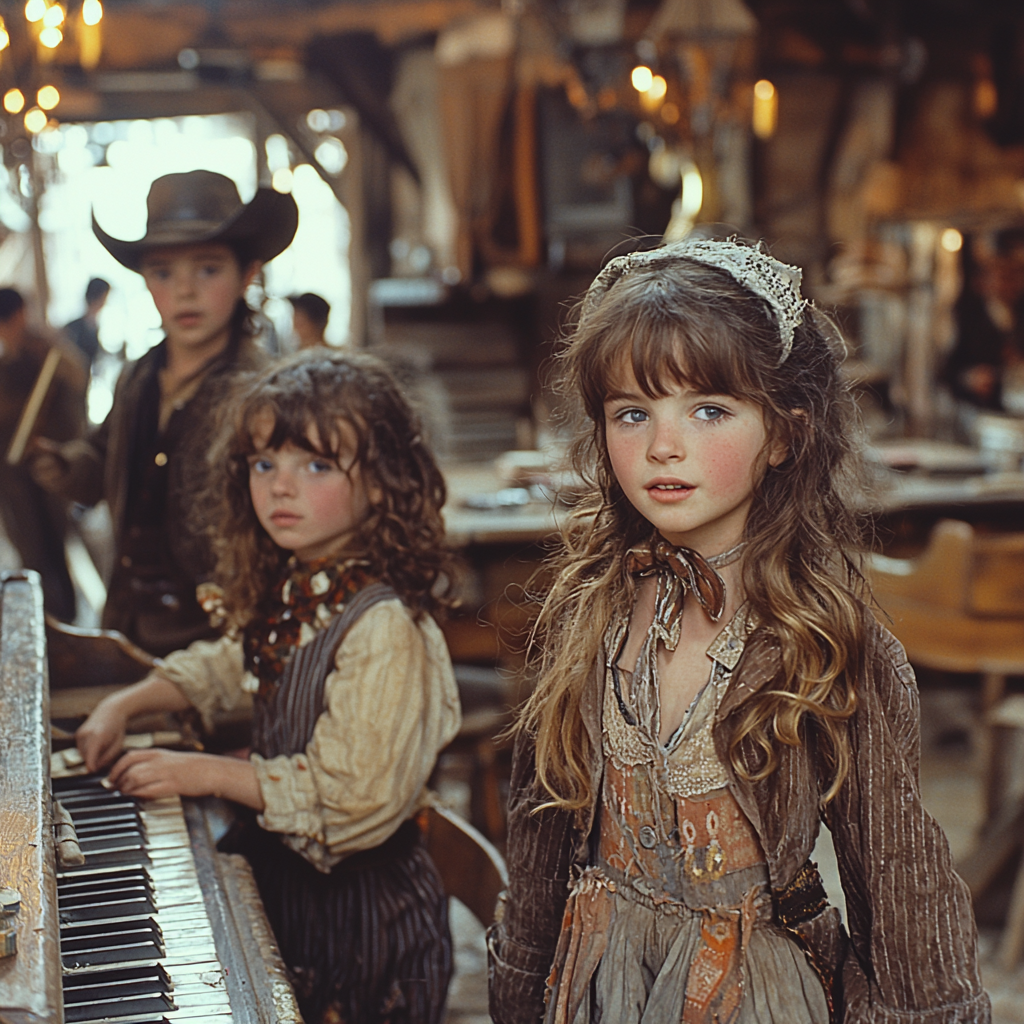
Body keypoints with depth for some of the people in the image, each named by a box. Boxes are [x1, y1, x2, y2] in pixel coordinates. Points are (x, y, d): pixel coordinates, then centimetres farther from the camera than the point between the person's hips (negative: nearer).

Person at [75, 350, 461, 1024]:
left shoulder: (387, 628, -27)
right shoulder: (287, 594, 1)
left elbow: (359, 802, -29)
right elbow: (233, 667, 23)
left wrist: (211, 774, -21)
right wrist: (127, 703, 10)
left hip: (359, 911, -8)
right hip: (286, 878, 8)